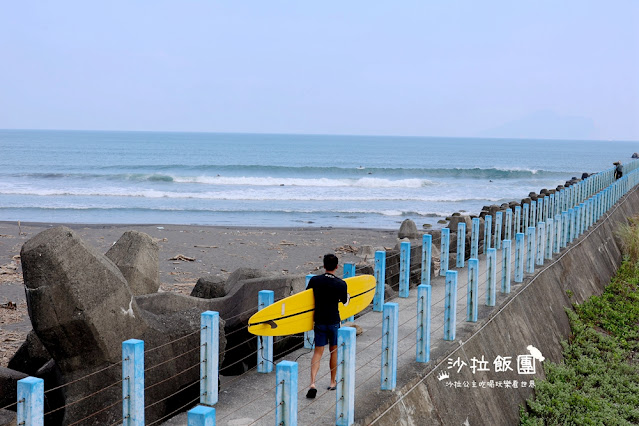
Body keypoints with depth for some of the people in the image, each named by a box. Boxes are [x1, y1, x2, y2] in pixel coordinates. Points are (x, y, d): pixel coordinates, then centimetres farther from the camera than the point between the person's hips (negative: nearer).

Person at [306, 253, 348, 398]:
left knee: (318, 352, 5)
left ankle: (312, 383, -11)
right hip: (334, 321, -1)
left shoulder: (315, 280, -8)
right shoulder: (341, 284, -11)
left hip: (319, 321, 1)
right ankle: (333, 383, 27)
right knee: (334, 351, 16)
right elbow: (345, 302, 4)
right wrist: (347, 295, 26)